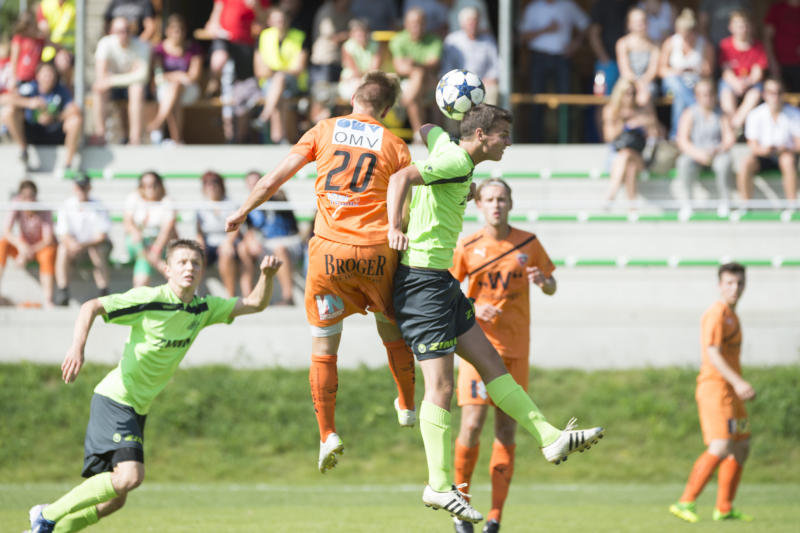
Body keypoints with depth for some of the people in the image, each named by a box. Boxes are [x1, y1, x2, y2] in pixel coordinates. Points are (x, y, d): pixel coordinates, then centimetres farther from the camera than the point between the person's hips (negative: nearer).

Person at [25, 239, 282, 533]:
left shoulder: (204, 308, 6)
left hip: (139, 409, 8)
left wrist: (266, 275, -11)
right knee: (130, 475, -26)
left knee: (114, 501, 7)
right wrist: (77, 349, -28)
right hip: (115, 399, -8)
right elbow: (91, 307, -14)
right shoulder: (149, 299, -14)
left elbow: (255, 303, 9)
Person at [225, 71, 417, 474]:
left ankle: (327, 434, 2)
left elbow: (274, 179, 9)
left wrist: (241, 213, 19)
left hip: (328, 251, 0)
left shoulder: (324, 131, 8)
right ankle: (407, 406, 37)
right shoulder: (394, 145, 7)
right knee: (391, 327, 25)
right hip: (376, 250, 0)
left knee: (323, 346, 7)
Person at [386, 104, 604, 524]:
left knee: (489, 361, 8)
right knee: (440, 384, -10)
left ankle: (551, 439, 9)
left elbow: (428, 131, 37)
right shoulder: (456, 163, -15)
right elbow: (401, 177, -29)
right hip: (423, 280, -11)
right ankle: (439, 486, -7)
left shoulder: (447, 146, 13)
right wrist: (394, 228, -41)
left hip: (440, 281, 11)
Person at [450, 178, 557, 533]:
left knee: (506, 430, 1)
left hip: (515, 348, 2)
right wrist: (473, 310, -14)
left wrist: (542, 281, -12)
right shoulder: (468, 248, -1)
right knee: (472, 424, -12)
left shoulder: (528, 244, 2)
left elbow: (552, 288, 11)